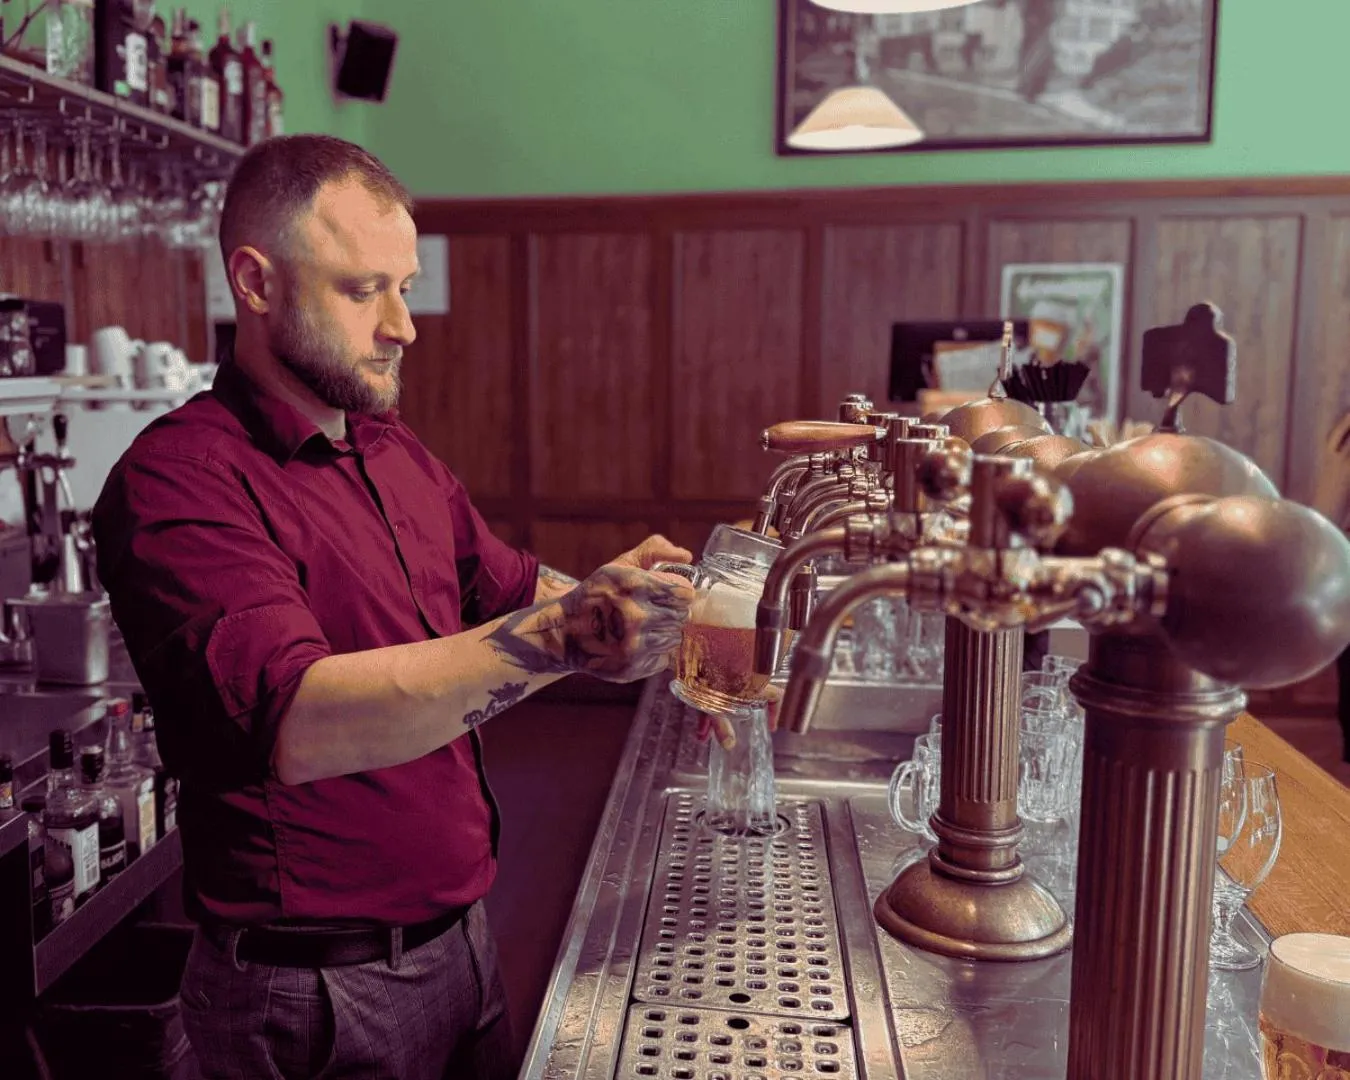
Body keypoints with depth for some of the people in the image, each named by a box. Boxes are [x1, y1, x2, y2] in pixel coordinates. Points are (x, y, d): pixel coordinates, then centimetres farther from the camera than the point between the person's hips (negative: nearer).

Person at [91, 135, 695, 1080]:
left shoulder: (399, 454, 7)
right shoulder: (178, 479, -18)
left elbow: (507, 586, 15)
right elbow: (296, 724, -31)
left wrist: (599, 595, -6)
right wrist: (563, 637, -40)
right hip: (316, 994, -7)